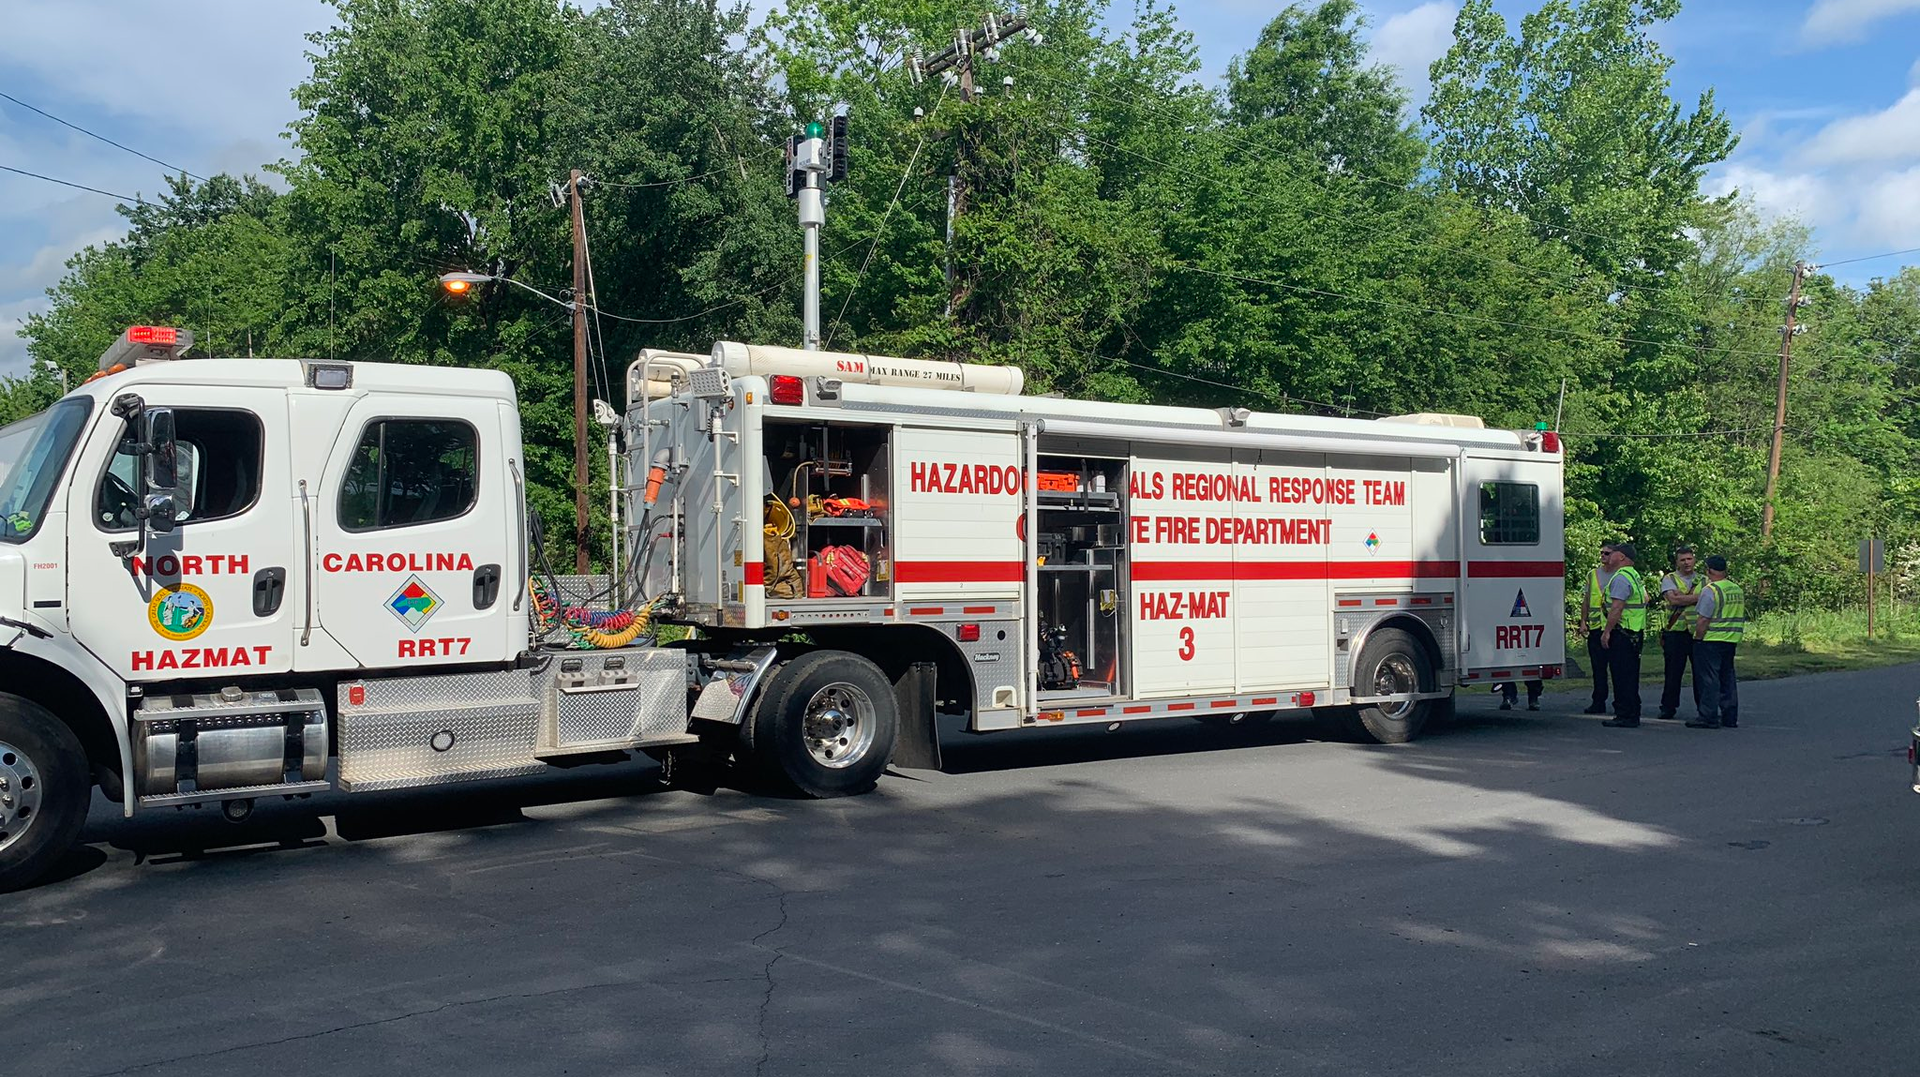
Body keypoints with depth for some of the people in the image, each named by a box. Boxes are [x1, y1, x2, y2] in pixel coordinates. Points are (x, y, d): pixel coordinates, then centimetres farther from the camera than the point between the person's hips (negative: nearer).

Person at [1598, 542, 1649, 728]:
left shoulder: (1621, 577, -15)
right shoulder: (1635, 576, 18)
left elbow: (1616, 608, -22)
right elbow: (1645, 600, 24)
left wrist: (1607, 631, -19)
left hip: (1621, 633, -10)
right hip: (1635, 633, 10)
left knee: (1622, 676, -7)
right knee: (1630, 676, 14)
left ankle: (1625, 717, -6)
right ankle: (1632, 716, 19)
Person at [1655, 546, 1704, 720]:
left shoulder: (1703, 581, 13)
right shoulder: (1669, 579, 5)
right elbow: (1673, 599, -13)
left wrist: (1682, 596, -11)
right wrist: (1697, 597, -10)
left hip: (1698, 632, 2)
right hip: (1675, 632, -2)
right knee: (1673, 672, 2)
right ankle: (1668, 708, 10)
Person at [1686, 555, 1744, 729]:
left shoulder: (1711, 590, -15)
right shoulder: (1738, 590, 10)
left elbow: (1704, 620, -16)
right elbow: (1740, 616, 17)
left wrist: (1697, 638, -9)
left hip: (1711, 640, -8)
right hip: (1731, 641, 8)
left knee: (1709, 679, -4)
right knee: (1727, 678, 14)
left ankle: (1708, 718, -5)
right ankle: (1730, 718, 18)